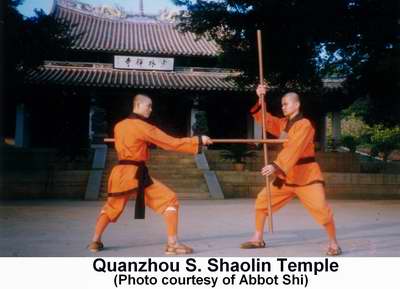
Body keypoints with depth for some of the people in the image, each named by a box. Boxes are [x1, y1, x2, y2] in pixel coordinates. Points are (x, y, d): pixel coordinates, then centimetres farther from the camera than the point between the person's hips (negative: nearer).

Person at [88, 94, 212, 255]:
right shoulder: (143, 127, -10)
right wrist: (199, 140, -10)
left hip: (120, 173, 7)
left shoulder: (118, 126, 11)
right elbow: (171, 143, -12)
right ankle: (172, 244, -8)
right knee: (170, 200, -2)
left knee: (111, 206, 26)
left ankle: (95, 241, 27)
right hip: (136, 174, -7)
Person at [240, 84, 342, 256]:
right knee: (262, 200, 6)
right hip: (286, 175, 8)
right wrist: (260, 100, -9)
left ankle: (333, 243, 5)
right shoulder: (283, 123, 9)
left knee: (321, 208, -16)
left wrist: (277, 166, -38)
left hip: (306, 175, -7)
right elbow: (265, 119, 6)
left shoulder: (304, 124, -17)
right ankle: (258, 239, 18)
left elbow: (293, 149, -29)